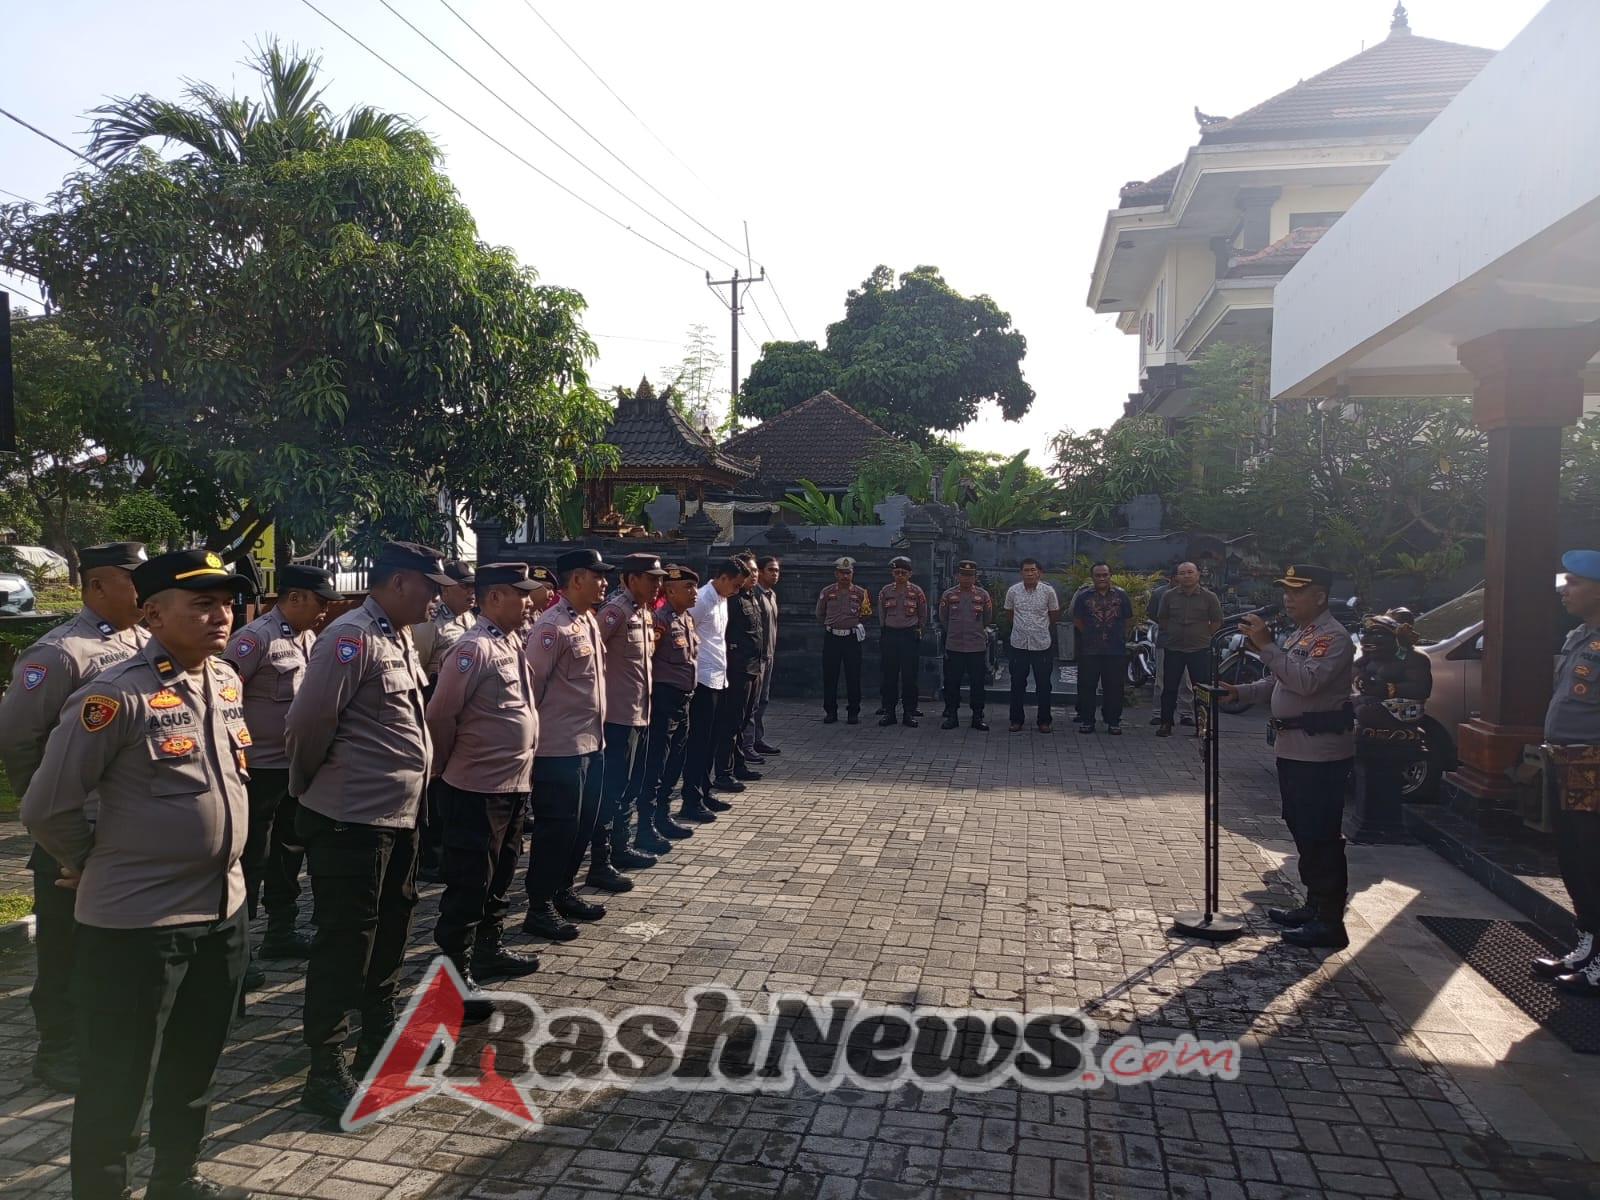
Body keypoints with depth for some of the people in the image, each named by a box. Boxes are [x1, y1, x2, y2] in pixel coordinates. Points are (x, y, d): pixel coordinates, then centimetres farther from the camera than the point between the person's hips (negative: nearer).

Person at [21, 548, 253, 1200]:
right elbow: (48, 807, -13)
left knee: (196, 1065, 23)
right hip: (136, 922, -7)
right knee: (116, 1080, 10)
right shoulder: (117, 694, -19)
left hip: (222, 909, 7)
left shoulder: (227, 683, 5)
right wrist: (99, 865, 2)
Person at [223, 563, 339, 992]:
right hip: (260, 768, -8)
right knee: (250, 860, 2)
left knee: (288, 853, 18)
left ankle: (280, 932, 32)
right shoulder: (255, 637, -16)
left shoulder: (308, 637, 8)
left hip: (297, 767, 8)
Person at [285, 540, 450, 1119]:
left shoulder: (397, 638, 12)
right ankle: (325, 1072, 14)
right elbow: (307, 723, -20)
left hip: (398, 815, 9)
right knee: (344, 943, 1)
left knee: (390, 930, 20)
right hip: (351, 820, -9)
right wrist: (310, 786, -5)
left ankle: (379, 1038, 37)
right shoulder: (350, 637, -18)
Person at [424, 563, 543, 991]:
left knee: (499, 877, 20)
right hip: (477, 788, -9)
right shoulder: (474, 648, -18)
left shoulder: (513, 642, 10)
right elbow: (439, 715, -17)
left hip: (513, 784, 9)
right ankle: (453, 972, 14)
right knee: (469, 884, 2)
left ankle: (490, 950, 35)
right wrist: (447, 769, -4)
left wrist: (522, 772, 15)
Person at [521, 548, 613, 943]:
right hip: (559, 747, -9)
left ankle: (563, 892, 32)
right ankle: (539, 909, 14)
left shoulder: (590, 621, 11)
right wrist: (530, 736, -12)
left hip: (591, 743, 9)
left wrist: (597, 731, 17)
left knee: (583, 824, 17)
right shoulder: (551, 627, -17)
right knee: (556, 828, 1)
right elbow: (531, 685, -17)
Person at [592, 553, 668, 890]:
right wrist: (602, 683, -15)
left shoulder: (644, 611, 12)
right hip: (618, 714, -9)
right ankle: (600, 864, 4)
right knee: (611, 789, -3)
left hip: (640, 713, 9)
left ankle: (620, 848, 33)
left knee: (630, 787, 19)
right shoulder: (615, 610, -17)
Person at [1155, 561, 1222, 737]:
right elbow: (1161, 619, 13)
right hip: (1173, 649, 1)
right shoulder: (1169, 596, 2)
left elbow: (1217, 622, 6)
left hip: (1200, 650, -1)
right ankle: (1166, 724, 14)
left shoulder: (1209, 597, -2)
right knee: (1169, 688, 5)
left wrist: (1203, 636, 1)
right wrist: (1172, 634, 6)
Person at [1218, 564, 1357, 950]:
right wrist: (1239, 692, 11)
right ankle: (1315, 907, 30)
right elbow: (1277, 683, 25)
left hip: (1320, 754, -10)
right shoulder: (1301, 635, 18)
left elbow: (1306, 682, -29)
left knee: (1321, 837, -5)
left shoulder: (1332, 637, -14)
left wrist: (1266, 645, -28)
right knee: (1303, 832, 18)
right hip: (1294, 749, 10)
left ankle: (1329, 922, 3)